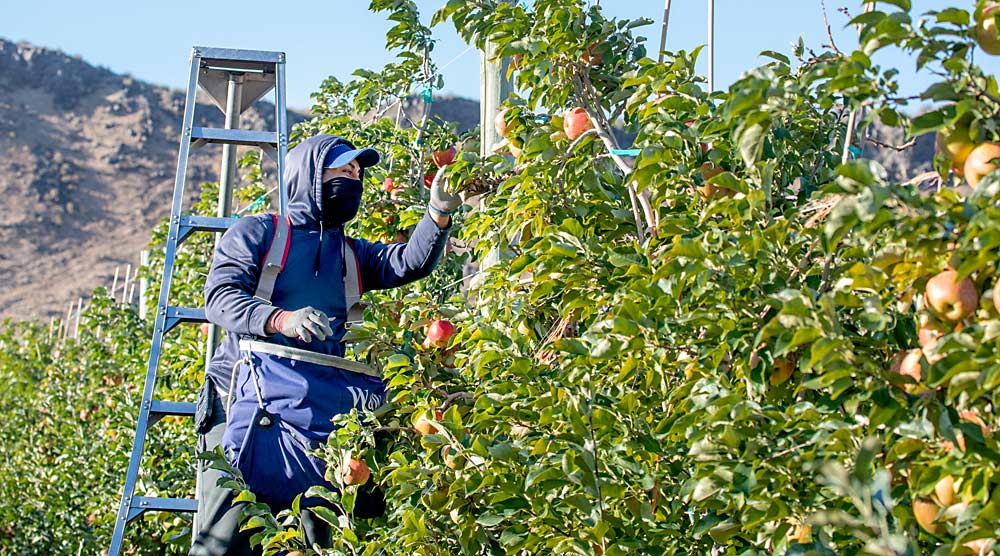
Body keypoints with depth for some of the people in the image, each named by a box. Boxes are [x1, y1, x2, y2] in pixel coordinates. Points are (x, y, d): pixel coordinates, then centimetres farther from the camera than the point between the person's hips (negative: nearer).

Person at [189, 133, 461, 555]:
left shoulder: (351, 253, 25)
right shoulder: (256, 233, 11)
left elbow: (409, 263, 6)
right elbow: (220, 297, -4)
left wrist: (439, 213, -11)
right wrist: (280, 319, -23)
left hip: (323, 403, 4)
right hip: (250, 392, -4)